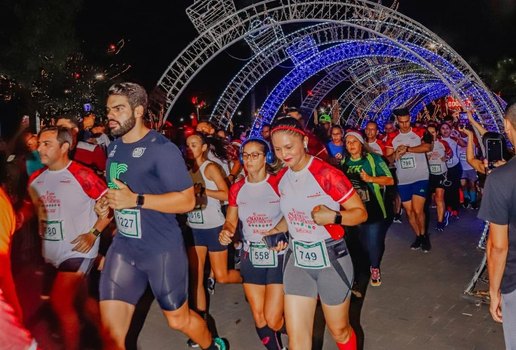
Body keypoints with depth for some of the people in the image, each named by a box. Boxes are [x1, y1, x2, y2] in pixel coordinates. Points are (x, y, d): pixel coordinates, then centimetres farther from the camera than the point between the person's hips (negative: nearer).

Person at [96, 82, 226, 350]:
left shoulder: (162, 149, -16)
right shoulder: (114, 147, 8)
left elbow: (187, 200, -19)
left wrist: (136, 200, -27)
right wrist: (105, 204, 3)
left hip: (162, 249, -6)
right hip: (123, 247, 6)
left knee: (178, 319, 13)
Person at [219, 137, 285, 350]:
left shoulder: (278, 184, -11)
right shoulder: (236, 189, 1)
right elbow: (231, 222, 8)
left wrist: (282, 235, -24)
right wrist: (226, 232, -14)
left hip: (278, 256, -4)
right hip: (251, 257, 4)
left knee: (273, 322, -6)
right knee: (259, 321, 9)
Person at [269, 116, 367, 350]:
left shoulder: (327, 174, -17)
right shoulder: (282, 178, 2)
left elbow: (361, 213, -13)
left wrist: (333, 216, -30)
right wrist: (276, 230, 0)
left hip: (330, 258, -4)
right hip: (296, 259, 5)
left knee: (339, 331, 15)